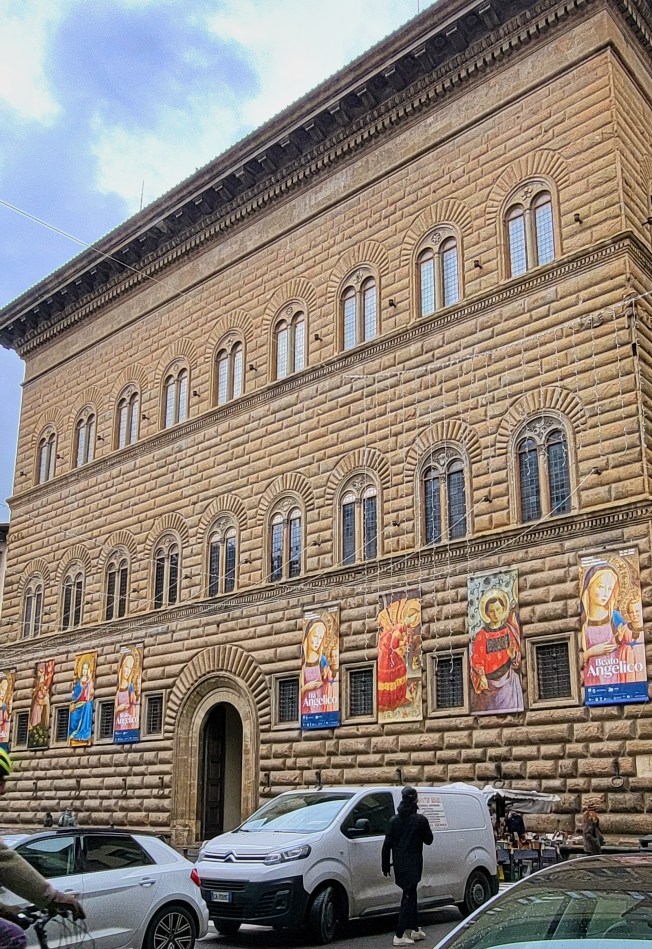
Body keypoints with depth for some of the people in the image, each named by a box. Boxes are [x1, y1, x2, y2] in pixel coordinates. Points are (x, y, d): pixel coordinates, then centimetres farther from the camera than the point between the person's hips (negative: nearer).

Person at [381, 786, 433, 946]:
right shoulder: (420, 820, -10)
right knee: (408, 898, -2)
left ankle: (415, 929, 28)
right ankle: (400, 936, -5)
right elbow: (428, 840, 2)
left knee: (410, 896, 20)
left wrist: (385, 866, 10)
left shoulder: (394, 820, 3)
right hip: (413, 866, -5)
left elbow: (387, 844, 4)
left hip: (399, 866, 5)